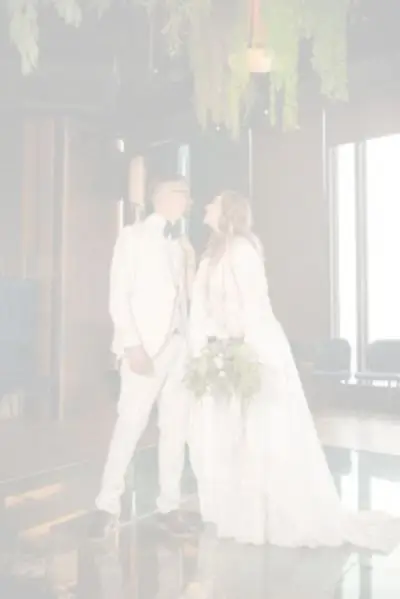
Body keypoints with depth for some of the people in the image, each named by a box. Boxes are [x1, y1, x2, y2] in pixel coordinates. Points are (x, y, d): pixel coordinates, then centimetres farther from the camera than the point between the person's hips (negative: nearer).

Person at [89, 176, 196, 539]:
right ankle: (108, 505, 7)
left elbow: (188, 299, 16)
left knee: (176, 428, 5)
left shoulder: (186, 247, 18)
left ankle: (170, 504, 15)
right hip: (146, 345, -5)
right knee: (130, 425, -6)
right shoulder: (134, 236, 2)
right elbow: (119, 295, -6)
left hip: (181, 345, 5)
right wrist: (132, 345, -16)